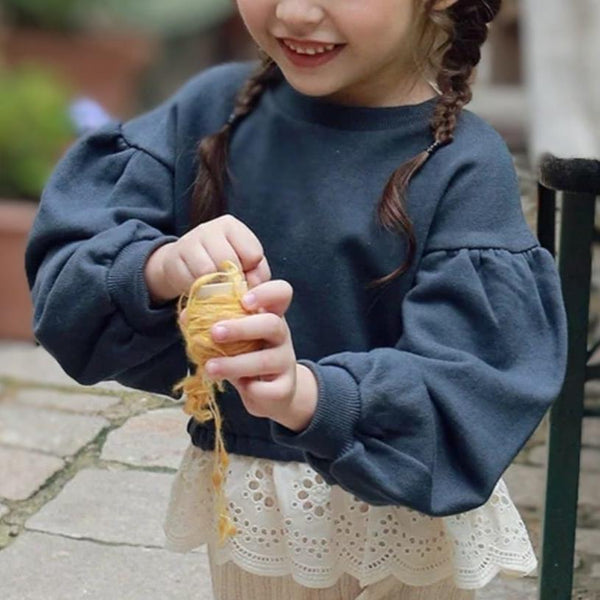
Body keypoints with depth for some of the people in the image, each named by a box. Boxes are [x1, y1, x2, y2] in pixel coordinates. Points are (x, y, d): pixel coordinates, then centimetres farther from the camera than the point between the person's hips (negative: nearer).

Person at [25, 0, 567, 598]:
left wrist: (307, 395, -41)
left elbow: (465, 392, -23)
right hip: (240, 510, 3)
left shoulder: (467, 167, -17)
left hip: (401, 523, -2)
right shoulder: (212, 107, -8)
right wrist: (158, 271, -32)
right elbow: (63, 276, -10)